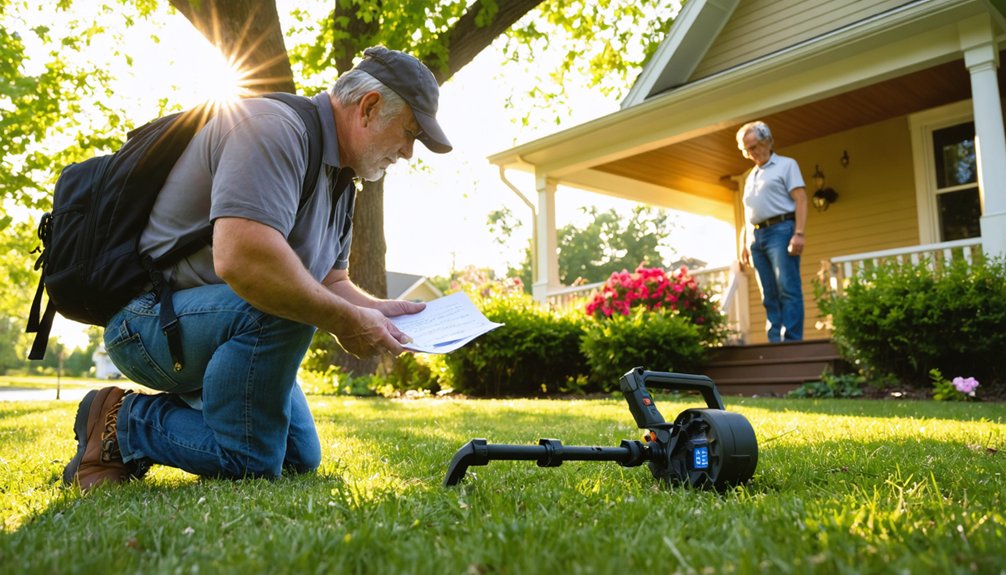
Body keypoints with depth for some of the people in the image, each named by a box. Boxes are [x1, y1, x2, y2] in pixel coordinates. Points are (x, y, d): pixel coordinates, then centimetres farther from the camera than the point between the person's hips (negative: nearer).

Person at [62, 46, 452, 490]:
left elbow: (331, 280, 15)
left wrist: (375, 310, -5)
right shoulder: (275, 127, -22)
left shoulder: (341, 179, 10)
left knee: (301, 460, 15)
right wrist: (345, 321, -28)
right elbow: (240, 258, -38)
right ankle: (123, 425, -9)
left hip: (220, 327, 10)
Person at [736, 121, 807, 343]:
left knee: (788, 290, -12)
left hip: (780, 231, -6)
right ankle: (775, 342, 3)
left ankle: (792, 341, -15)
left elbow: (800, 199, -4)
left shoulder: (786, 165, 7)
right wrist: (744, 244, 16)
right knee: (769, 295, 3)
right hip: (757, 236, 6)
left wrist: (799, 233, -16)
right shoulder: (751, 176, 25)